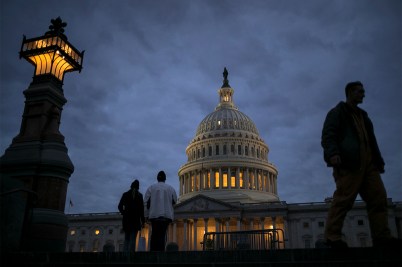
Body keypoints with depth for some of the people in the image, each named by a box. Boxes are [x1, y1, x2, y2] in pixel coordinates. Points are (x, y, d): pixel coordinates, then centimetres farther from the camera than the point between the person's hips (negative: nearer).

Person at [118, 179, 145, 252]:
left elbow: (120, 206, 2)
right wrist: (143, 221, 0)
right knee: (133, 238, 0)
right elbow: (141, 208, -3)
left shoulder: (125, 194, 6)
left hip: (126, 219, 2)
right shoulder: (139, 195, 1)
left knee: (126, 238, 10)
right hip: (136, 219, -2)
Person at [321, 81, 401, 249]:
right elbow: (328, 135, -6)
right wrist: (332, 153, -23)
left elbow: (371, 139, 30)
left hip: (367, 162, 8)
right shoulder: (337, 112, 8)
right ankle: (332, 236, -11)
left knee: (378, 197, -1)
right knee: (344, 198, -15)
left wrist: (378, 160, 20)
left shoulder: (362, 115, 31)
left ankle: (381, 236, 2)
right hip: (349, 162, -8)